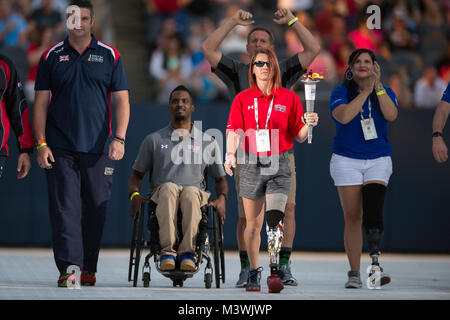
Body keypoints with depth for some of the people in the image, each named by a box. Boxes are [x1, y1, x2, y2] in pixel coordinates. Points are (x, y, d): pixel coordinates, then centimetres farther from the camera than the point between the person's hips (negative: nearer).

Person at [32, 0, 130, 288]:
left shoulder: (110, 56, 7)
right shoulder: (52, 57, 8)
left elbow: (121, 100, 4)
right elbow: (41, 102, 8)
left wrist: (119, 138, -8)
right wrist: (41, 143, -2)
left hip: (99, 148, 0)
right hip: (60, 148, 0)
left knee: (96, 208, 4)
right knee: (64, 207, -9)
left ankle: (89, 268, 17)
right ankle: (69, 268, -14)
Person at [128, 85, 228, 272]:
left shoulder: (208, 142, 19)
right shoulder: (153, 140, 19)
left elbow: (220, 179, 24)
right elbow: (136, 175, 19)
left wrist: (222, 198, 0)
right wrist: (135, 194, -4)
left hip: (196, 196, 0)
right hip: (160, 198, 0)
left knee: (191, 192, -38)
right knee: (168, 188, -38)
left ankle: (188, 252, -46)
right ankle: (167, 250, -46)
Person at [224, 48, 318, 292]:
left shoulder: (289, 98, 5)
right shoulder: (243, 99, 7)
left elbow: (298, 136, 7)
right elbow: (233, 131, -2)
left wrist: (308, 125, -14)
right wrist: (230, 154, -18)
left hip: (279, 165, -2)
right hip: (252, 164, 2)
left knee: (275, 219, -16)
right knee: (253, 223, 6)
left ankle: (274, 273, -20)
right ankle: (253, 273, 17)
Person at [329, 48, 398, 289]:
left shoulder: (386, 93, 6)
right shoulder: (341, 93, 0)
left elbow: (391, 115, -14)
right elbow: (343, 116, -19)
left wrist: (378, 86, -17)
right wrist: (365, 91, -15)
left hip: (378, 160, 1)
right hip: (346, 160, -1)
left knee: (373, 212, -18)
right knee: (352, 217, -2)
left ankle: (374, 262, -19)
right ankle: (354, 273, 2)